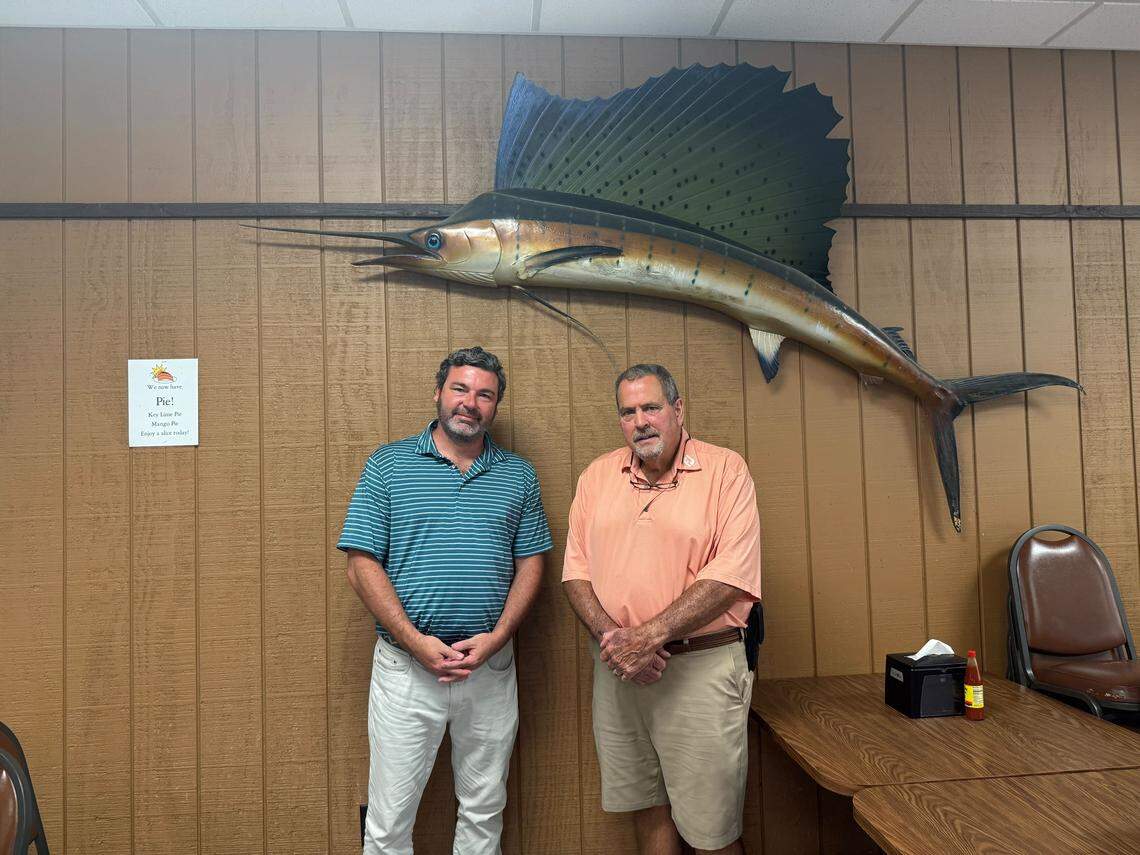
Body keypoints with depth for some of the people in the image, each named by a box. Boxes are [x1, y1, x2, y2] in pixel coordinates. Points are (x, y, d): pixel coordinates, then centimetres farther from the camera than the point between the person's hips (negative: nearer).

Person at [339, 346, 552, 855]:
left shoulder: (519, 476, 6)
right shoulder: (388, 465, -2)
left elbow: (530, 565, 5)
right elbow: (362, 566, -6)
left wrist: (496, 637, -10)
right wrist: (416, 641, -15)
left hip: (491, 666, 3)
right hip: (406, 665, -2)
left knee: (484, 812, 18)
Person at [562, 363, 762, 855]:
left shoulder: (725, 469, -6)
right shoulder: (597, 476, 7)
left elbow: (729, 575, -14)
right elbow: (576, 571, 5)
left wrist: (649, 636, -20)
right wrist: (610, 636, -12)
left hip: (701, 666, -4)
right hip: (616, 669, 4)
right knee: (647, 805, 19)